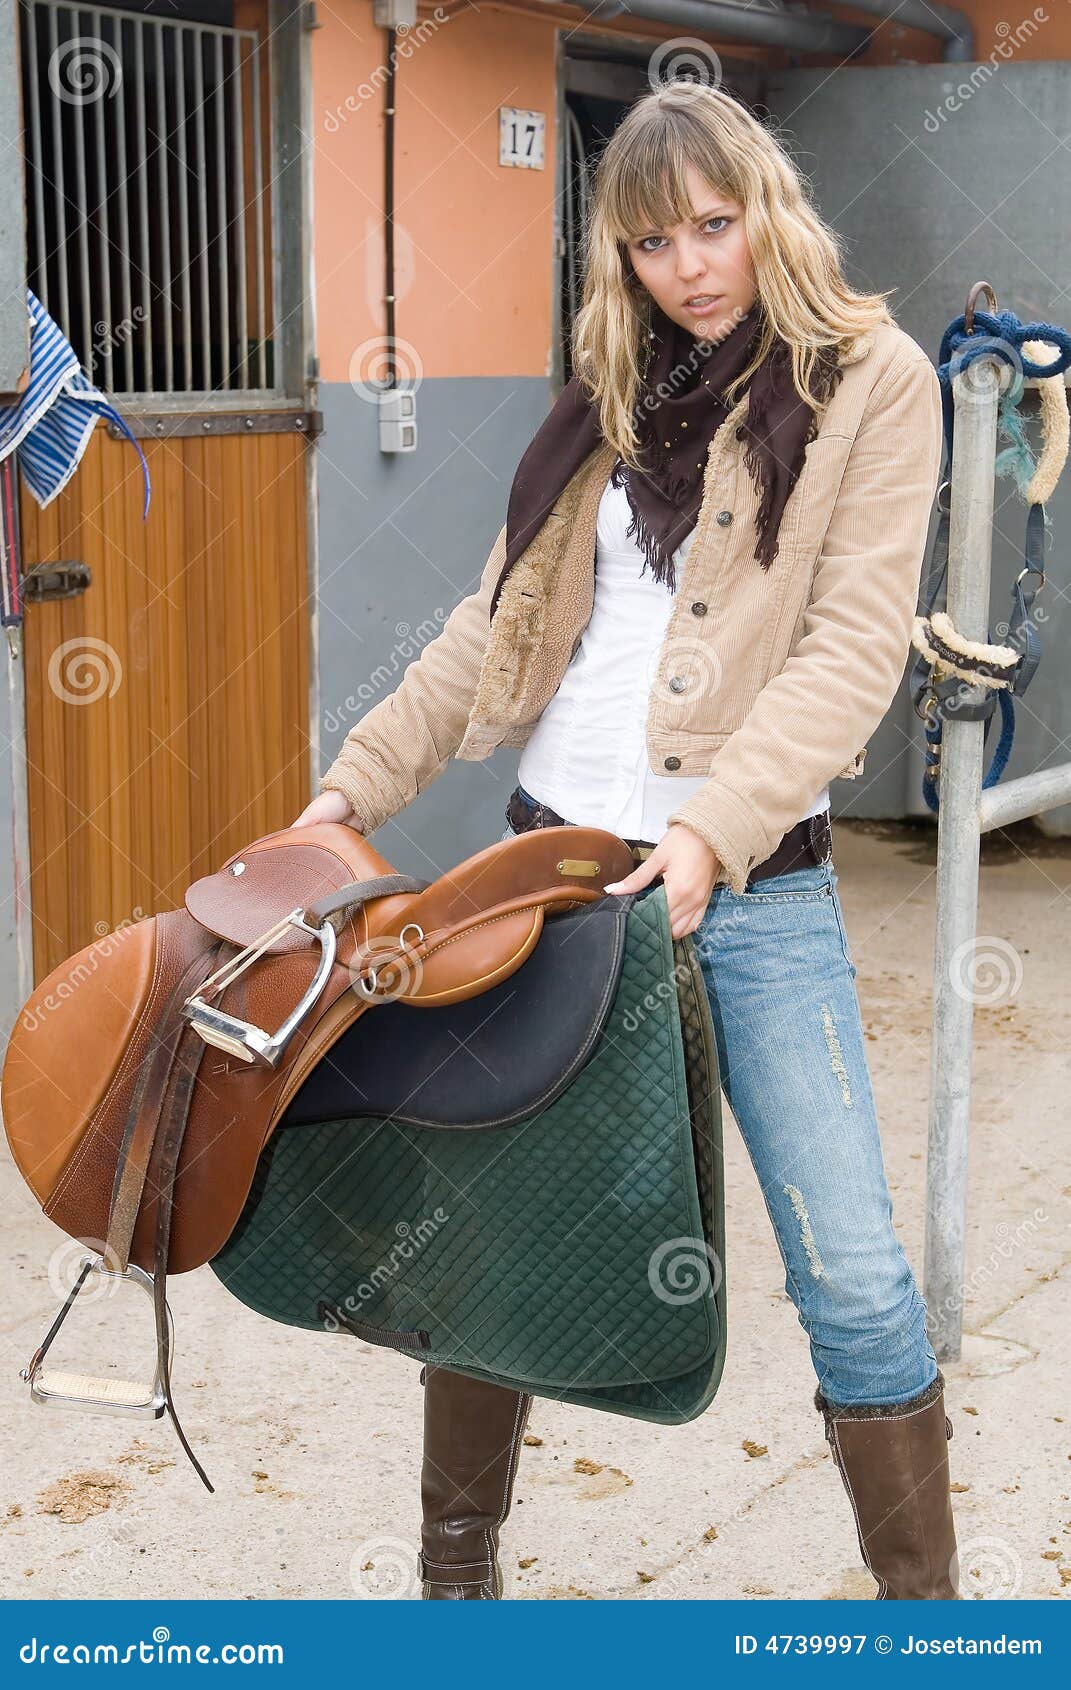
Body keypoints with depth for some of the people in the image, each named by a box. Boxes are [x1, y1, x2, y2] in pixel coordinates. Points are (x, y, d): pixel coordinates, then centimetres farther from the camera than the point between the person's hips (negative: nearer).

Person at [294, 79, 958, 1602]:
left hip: (756, 884, -4)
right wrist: (357, 785, 7)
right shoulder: (615, 394, 13)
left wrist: (713, 830, -24)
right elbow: (497, 625, 15)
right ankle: (457, 1565, 30)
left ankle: (924, 1601, 14)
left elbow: (853, 648, -12)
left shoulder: (870, 378, -1)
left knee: (850, 1273, -6)